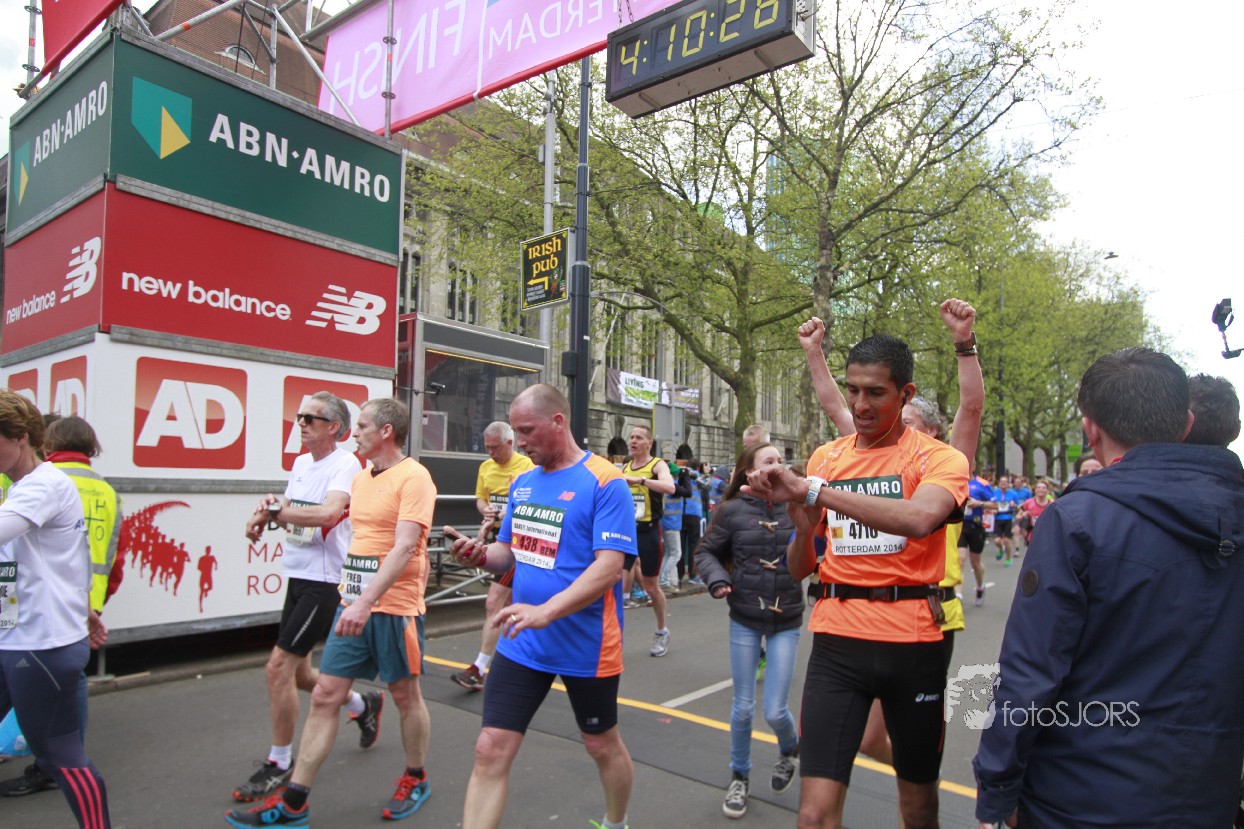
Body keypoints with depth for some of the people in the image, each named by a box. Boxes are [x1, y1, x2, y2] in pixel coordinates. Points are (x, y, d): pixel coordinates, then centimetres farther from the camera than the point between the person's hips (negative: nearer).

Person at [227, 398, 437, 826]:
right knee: (324, 696, 7)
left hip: (394, 607, -7)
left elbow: (404, 547, -23)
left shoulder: (413, 477, -14)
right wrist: (352, 600, 16)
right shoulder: (360, 479, 11)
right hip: (353, 605, 7)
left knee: (405, 695, 10)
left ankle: (415, 780, 31)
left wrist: (366, 601, -29)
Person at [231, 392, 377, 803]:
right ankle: (363, 705, 41)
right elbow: (287, 509, 17)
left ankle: (279, 764, 13)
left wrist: (273, 511, -25)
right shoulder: (300, 462, 11)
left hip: (324, 581, -9)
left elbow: (328, 512, -31)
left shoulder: (345, 465, -16)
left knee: (278, 668, -7)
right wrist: (268, 508, -4)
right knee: (299, 673, 17)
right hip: (297, 578, 9)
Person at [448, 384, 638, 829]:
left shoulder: (605, 482, -15)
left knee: (602, 745, 17)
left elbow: (609, 566, -23)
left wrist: (545, 612, -33)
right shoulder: (523, 482, 6)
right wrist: (481, 554, -9)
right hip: (521, 644, 5)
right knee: (491, 751, 1)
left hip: (586, 646, -5)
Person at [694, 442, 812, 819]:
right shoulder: (732, 510, -8)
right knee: (743, 707, 10)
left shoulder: (795, 508, -7)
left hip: (786, 622, 0)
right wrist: (717, 580, -15)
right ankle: (739, 777, 34)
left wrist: (809, 528, -21)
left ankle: (790, 751, 37)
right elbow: (706, 553, 2)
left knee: (775, 711, 1)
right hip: (744, 620, 0)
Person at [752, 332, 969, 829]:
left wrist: (813, 490, -31)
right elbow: (799, 569, 10)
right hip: (838, 640, 2)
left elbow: (919, 518, -28)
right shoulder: (826, 457, 8)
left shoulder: (937, 457, -3)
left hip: (913, 642, -1)